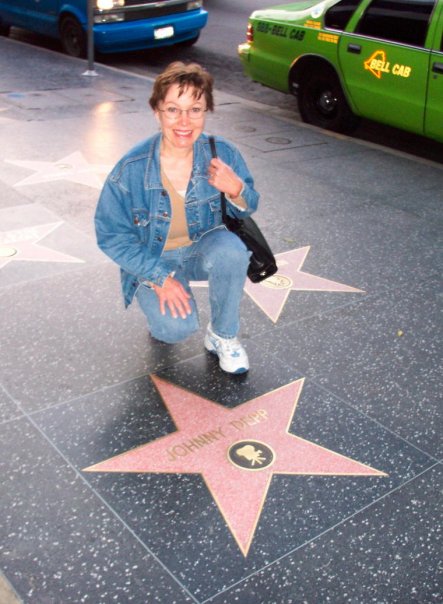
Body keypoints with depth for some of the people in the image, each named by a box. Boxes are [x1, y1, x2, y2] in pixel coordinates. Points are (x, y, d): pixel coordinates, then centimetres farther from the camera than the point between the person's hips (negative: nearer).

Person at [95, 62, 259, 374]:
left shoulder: (223, 153, -16)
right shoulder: (131, 169, -22)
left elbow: (247, 209, -1)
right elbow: (111, 236, -12)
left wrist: (237, 191, -27)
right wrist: (159, 277, -19)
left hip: (204, 247, 2)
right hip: (154, 259, -2)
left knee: (231, 251, -33)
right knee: (177, 328, -26)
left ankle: (223, 336, -8)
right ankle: (158, 308, 13)